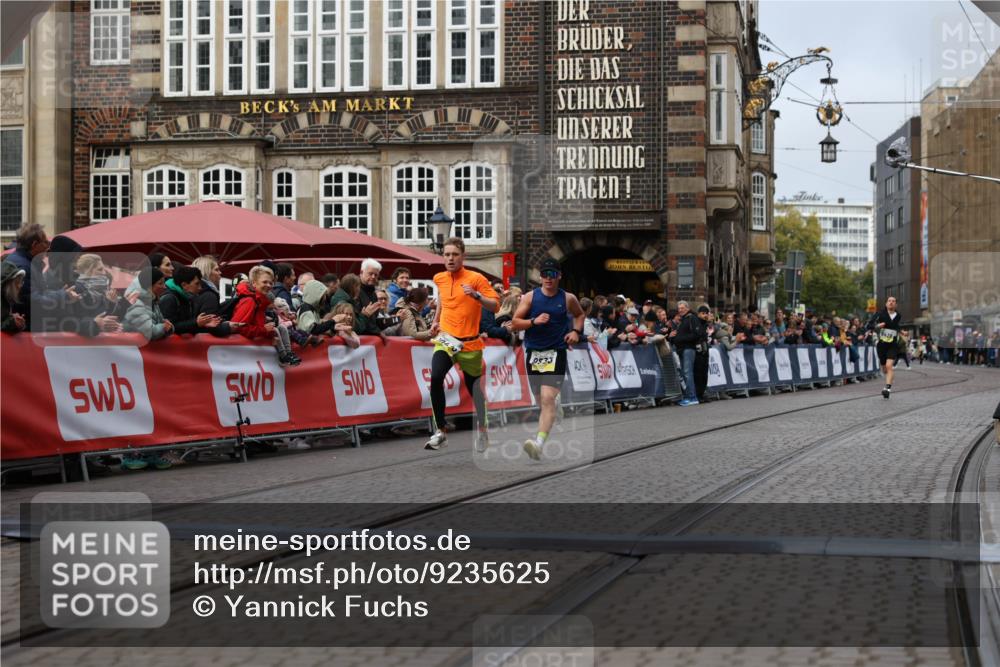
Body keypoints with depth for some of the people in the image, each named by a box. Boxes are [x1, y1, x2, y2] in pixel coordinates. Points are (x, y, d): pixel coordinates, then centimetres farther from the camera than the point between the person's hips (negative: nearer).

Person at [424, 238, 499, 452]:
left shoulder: (476, 279, -8)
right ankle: (440, 432, -19)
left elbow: (496, 306, -11)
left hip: (470, 343, -2)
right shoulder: (440, 279, 7)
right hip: (446, 339, 2)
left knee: (473, 386, 11)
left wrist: (477, 295, -26)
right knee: (436, 378, -24)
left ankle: (482, 429, 38)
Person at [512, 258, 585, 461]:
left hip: (556, 353, -3)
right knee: (541, 400, 12)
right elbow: (515, 323, 2)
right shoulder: (530, 297, 3)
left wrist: (576, 331, 6)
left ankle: (539, 444, -29)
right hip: (533, 352, 3)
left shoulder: (568, 299, 4)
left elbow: (580, 314, 24)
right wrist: (534, 321, -15)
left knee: (548, 399, -18)